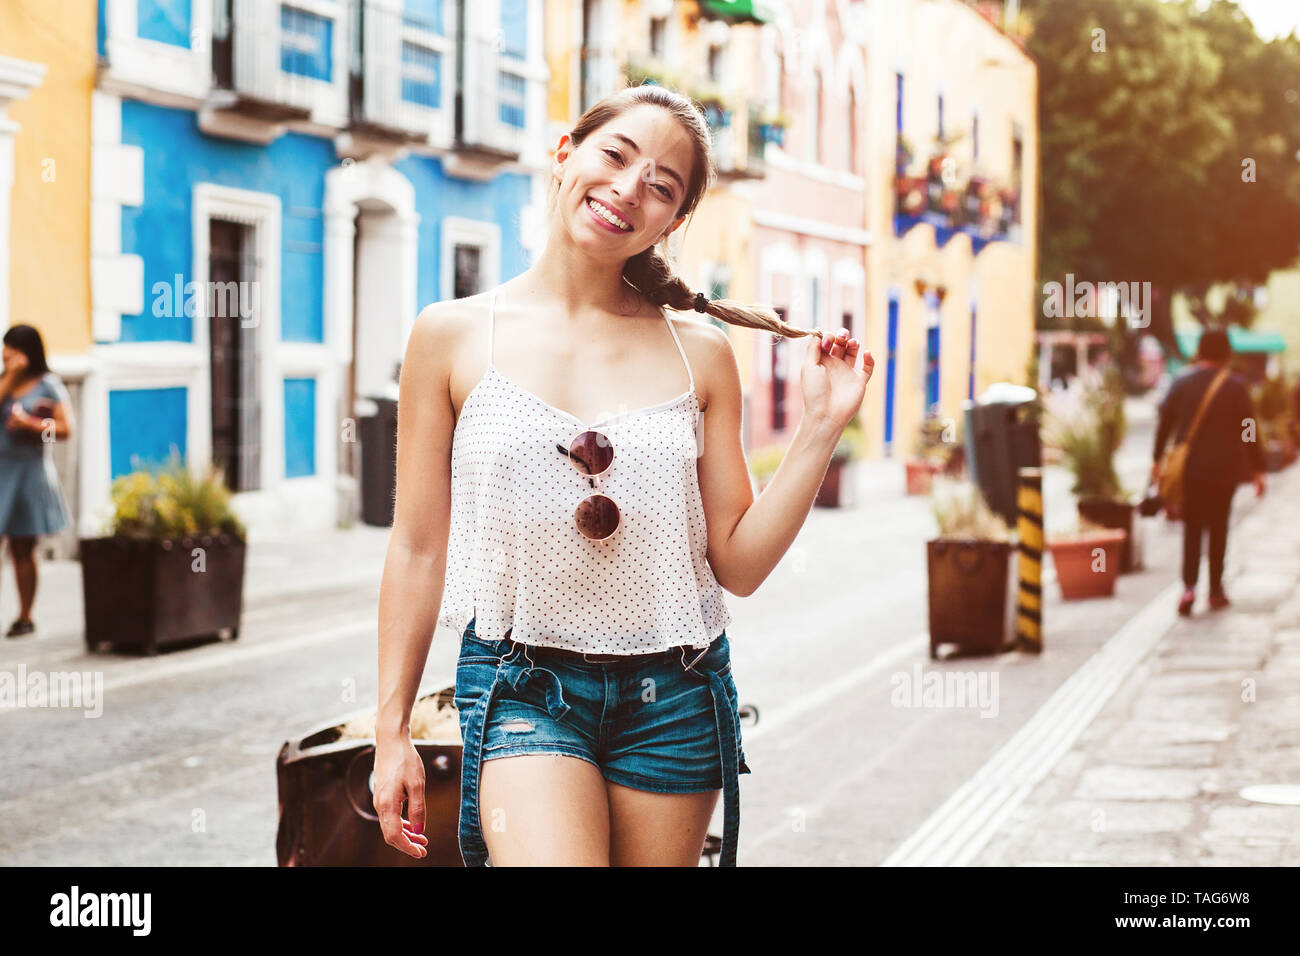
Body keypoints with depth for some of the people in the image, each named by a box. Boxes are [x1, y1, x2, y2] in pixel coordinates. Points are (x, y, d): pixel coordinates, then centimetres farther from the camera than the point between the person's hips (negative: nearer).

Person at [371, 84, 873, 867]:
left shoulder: (700, 354, 4)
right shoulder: (455, 337, 1)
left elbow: (738, 565, 4)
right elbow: (417, 549, 3)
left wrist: (822, 428, -4)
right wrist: (392, 731, 3)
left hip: (674, 696, 3)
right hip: (524, 689, -2)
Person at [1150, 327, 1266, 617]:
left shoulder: (1181, 383, 0)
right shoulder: (1235, 386, -6)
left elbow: (1165, 422, 3)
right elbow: (1250, 430, -4)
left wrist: (1157, 460, 13)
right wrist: (1257, 470, 2)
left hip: (1190, 470, 1)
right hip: (1224, 470, -1)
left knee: (1191, 527, 6)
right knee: (1218, 527, 11)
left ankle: (1188, 587, -12)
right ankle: (1216, 590, 15)